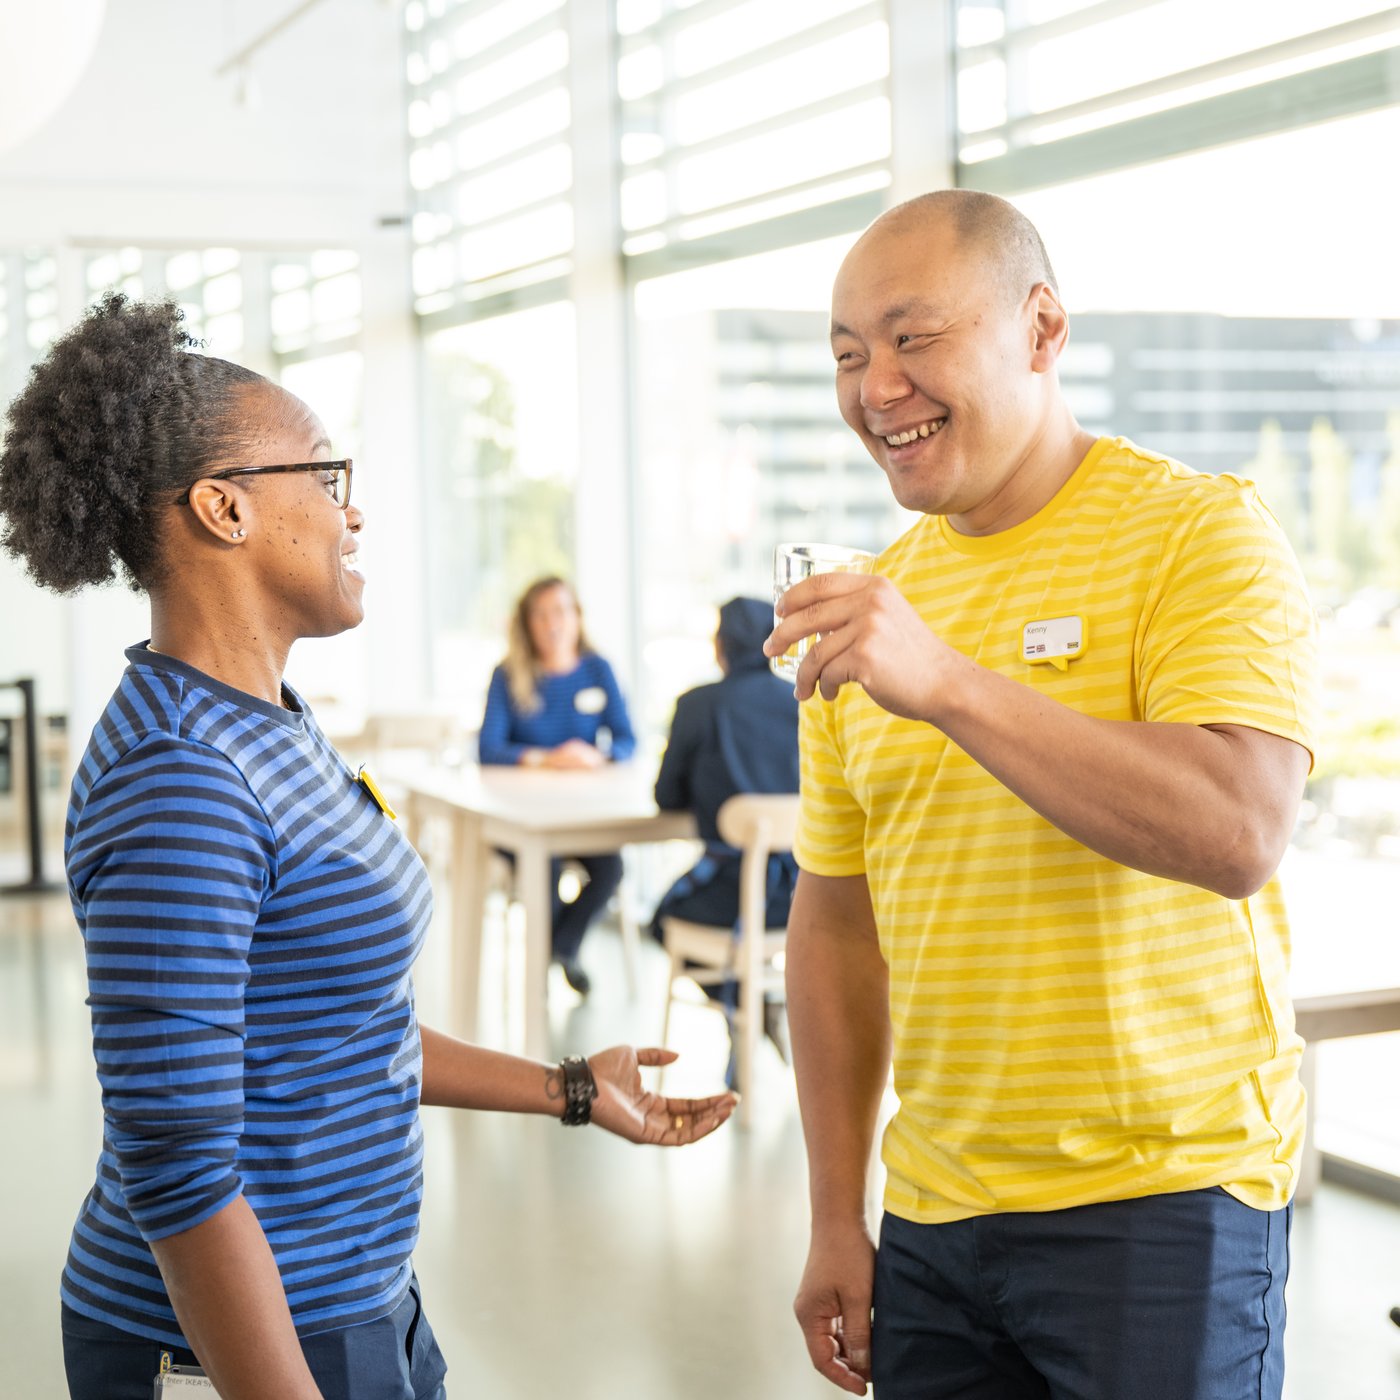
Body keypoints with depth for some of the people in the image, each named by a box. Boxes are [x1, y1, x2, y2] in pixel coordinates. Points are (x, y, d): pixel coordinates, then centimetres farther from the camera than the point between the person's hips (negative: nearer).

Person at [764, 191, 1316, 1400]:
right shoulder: (868, 611, 7)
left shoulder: (1198, 533, -9)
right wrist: (836, 1220, 10)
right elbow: (838, 918, 11)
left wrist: (946, 684, -31)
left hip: (1162, 1205, -5)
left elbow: (1242, 835, -24)